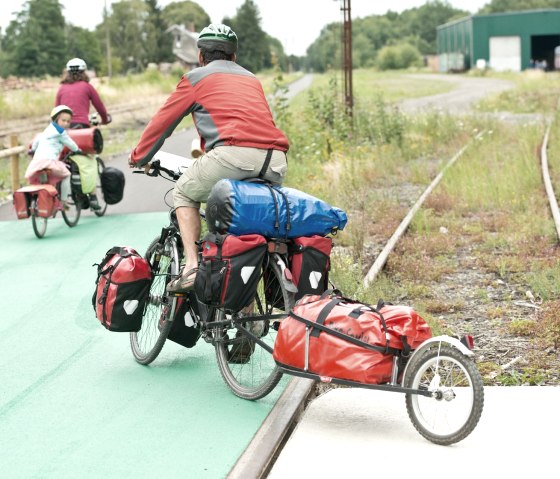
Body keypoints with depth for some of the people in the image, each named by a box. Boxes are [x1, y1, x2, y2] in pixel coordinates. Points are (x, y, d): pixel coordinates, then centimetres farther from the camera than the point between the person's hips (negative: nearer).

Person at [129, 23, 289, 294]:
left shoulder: (196, 78, 18)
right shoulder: (251, 79, 33)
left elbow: (162, 122, 23)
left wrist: (138, 157, 39)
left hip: (235, 152, -5)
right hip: (276, 162, 5)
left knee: (184, 193, 19)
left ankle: (192, 267, 2)